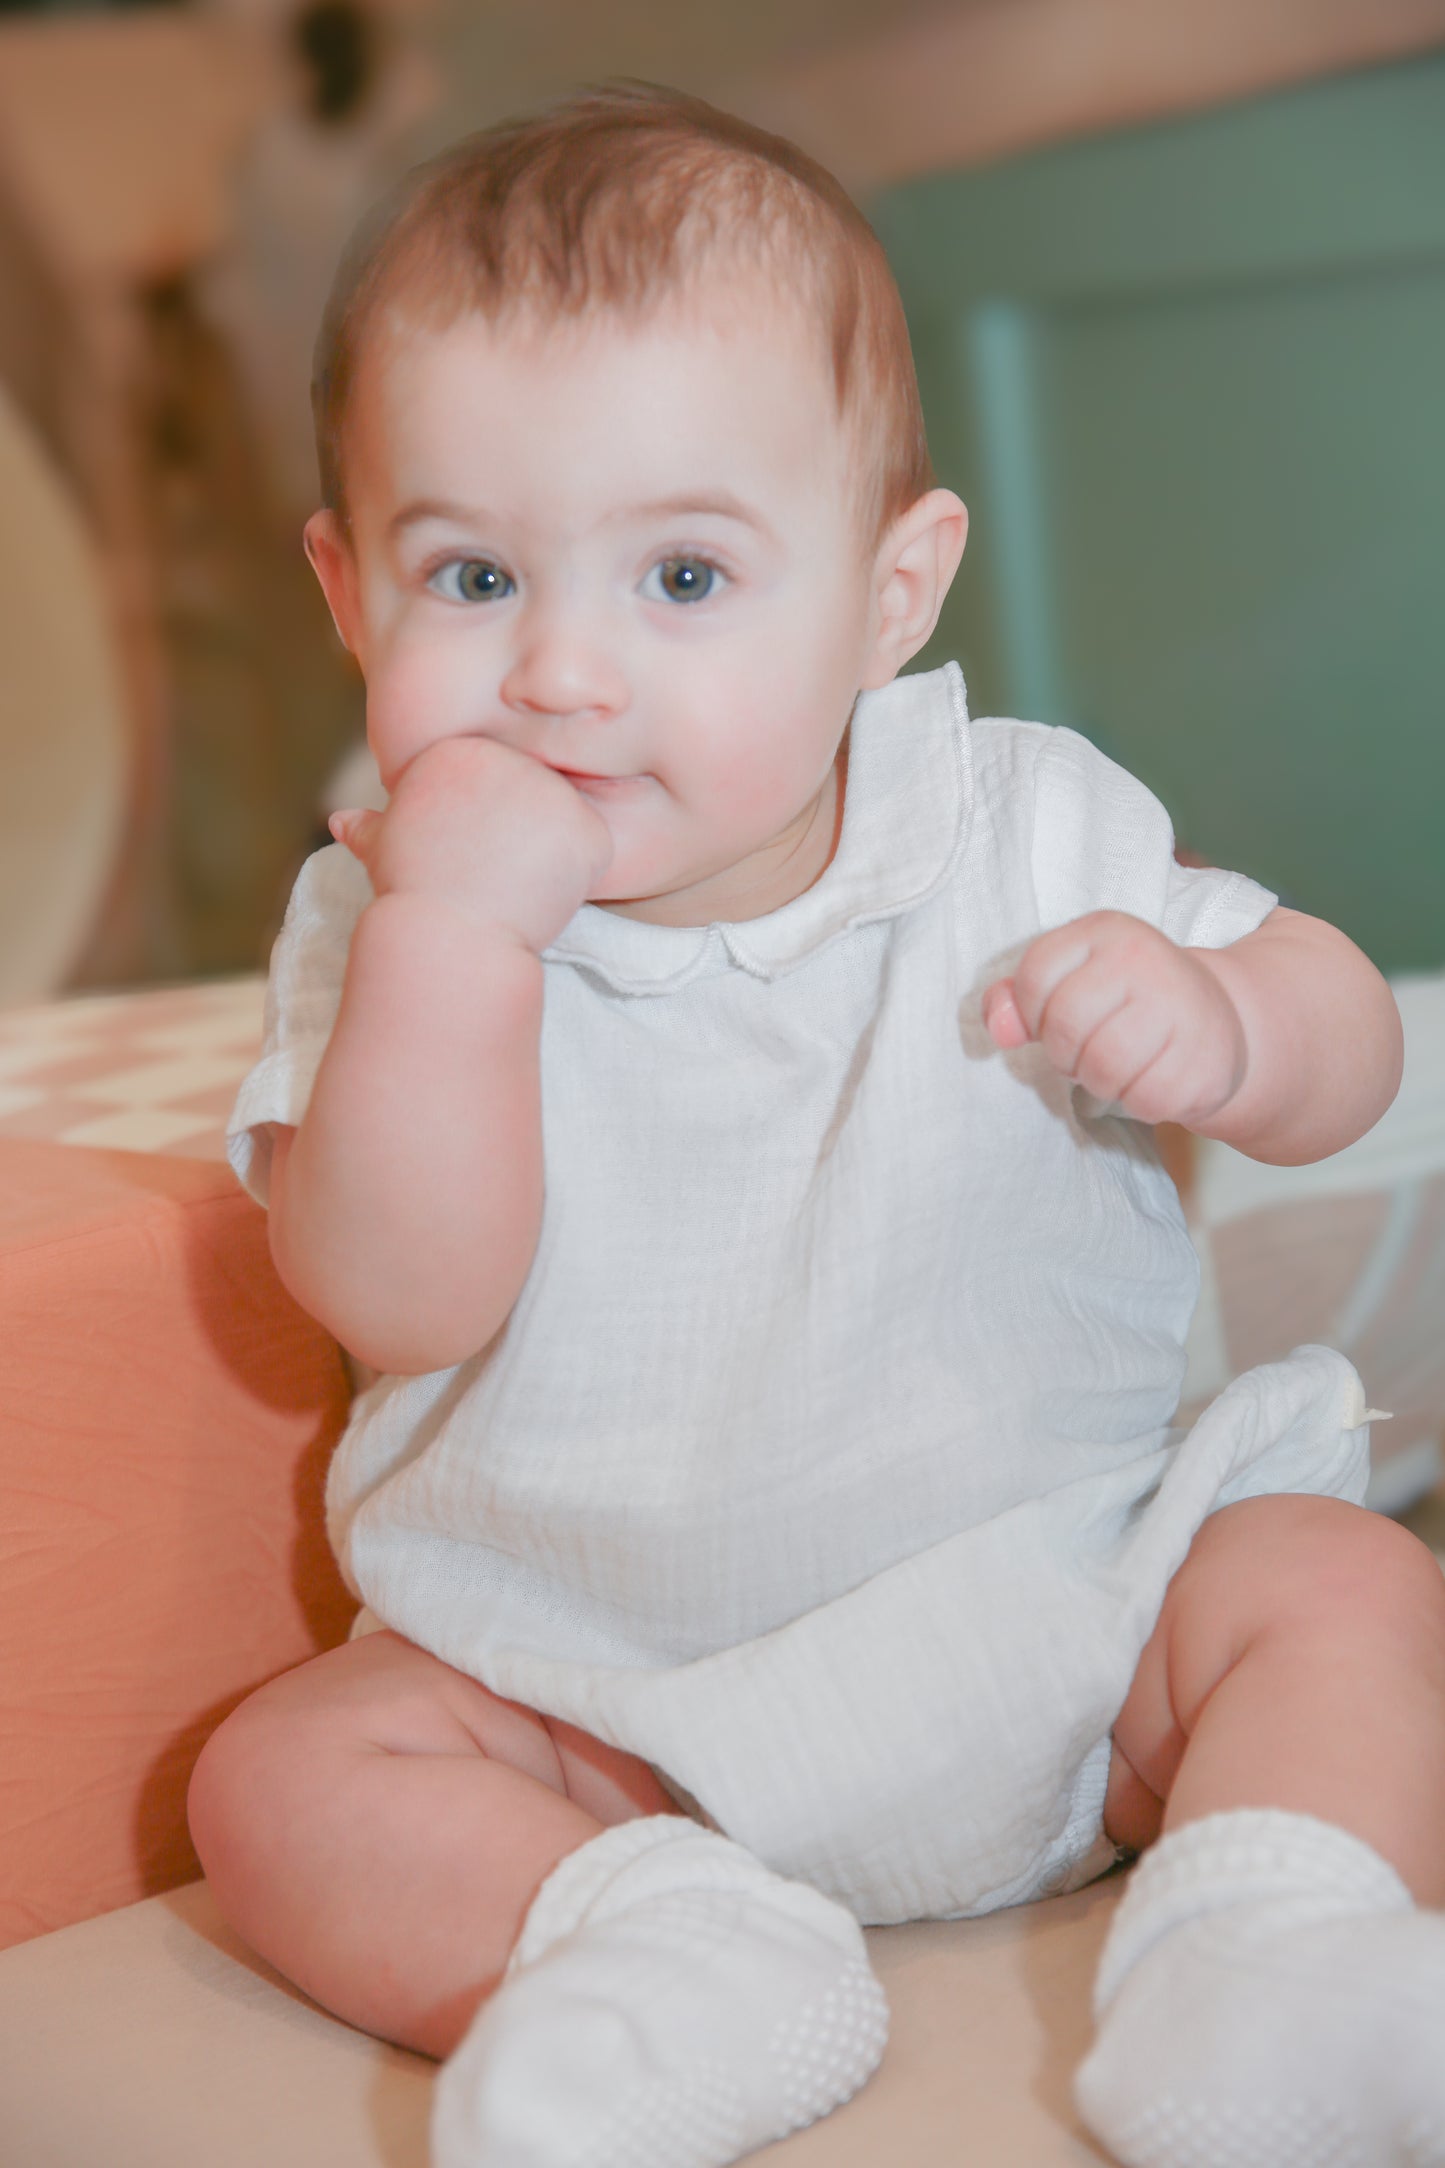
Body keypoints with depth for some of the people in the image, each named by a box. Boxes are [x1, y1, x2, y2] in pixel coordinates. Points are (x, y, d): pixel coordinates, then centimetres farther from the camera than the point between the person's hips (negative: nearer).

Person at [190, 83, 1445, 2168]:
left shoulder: (1028, 836, -9)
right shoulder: (390, 927, -10)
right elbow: (401, 1300, -23)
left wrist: (1217, 1022, -27)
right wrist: (450, 935, -34)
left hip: (1062, 1608, 0)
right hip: (600, 1709, 0)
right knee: (281, 1780, -17)